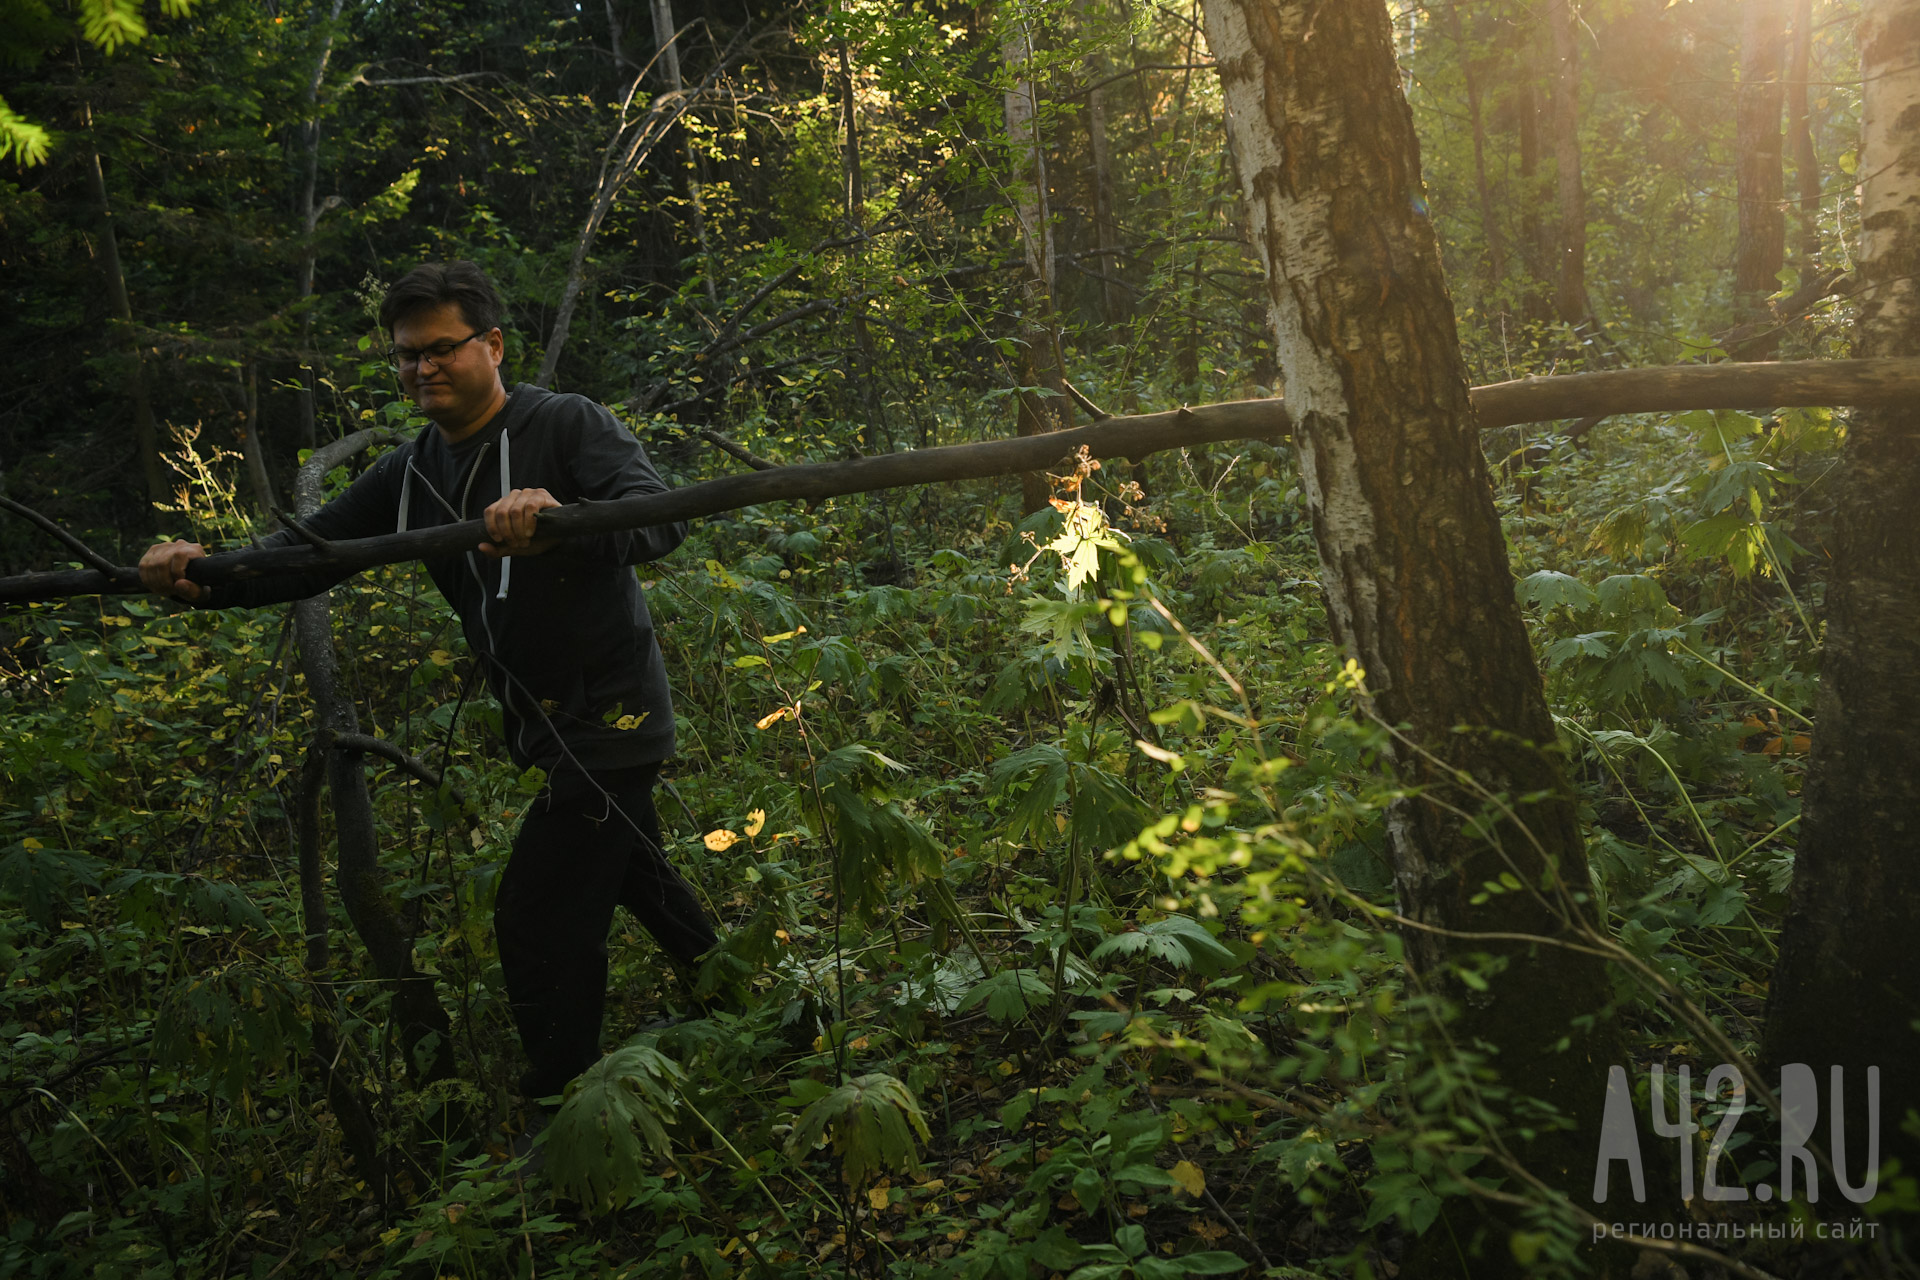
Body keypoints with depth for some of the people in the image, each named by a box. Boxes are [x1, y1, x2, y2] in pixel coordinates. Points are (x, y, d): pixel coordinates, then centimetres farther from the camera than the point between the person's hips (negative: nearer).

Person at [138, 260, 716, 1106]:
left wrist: (560, 518, -48)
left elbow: (662, 519, -28)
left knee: (537, 924, -9)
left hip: (608, 717, -8)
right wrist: (206, 578, -20)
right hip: (547, 723, 8)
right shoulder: (411, 474, 7)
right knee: (626, 869, 27)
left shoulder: (567, 425, -13)